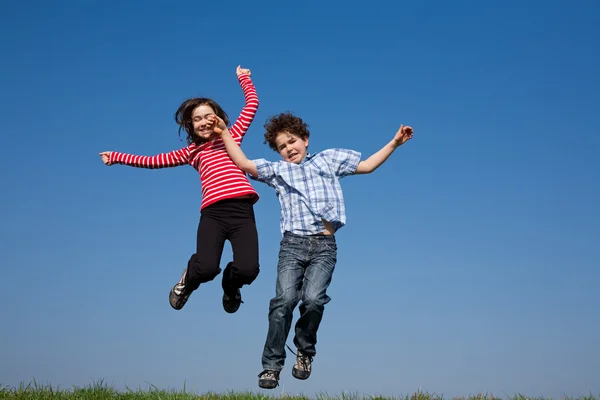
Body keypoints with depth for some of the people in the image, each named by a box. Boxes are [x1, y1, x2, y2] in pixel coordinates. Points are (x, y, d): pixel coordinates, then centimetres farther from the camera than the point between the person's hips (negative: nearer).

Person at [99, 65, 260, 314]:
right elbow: (154, 161, 26)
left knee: (248, 270, -20)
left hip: (242, 210, 0)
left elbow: (252, 104, 28)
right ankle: (188, 280, 16)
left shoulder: (231, 136, 22)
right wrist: (116, 157, 26)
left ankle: (230, 285, 20)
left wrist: (243, 78, 35)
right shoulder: (192, 152, 23)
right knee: (206, 268, -24)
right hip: (213, 213, 0)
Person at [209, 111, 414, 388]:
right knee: (285, 299, -18)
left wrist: (394, 143, 16)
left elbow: (367, 166, 21)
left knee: (313, 299, -21)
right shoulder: (277, 171, 23)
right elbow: (243, 163, 15)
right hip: (292, 244, 1)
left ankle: (305, 351, 6)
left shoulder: (328, 159, 22)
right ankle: (271, 365, -9)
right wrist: (225, 134, 13)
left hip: (324, 245, -1)